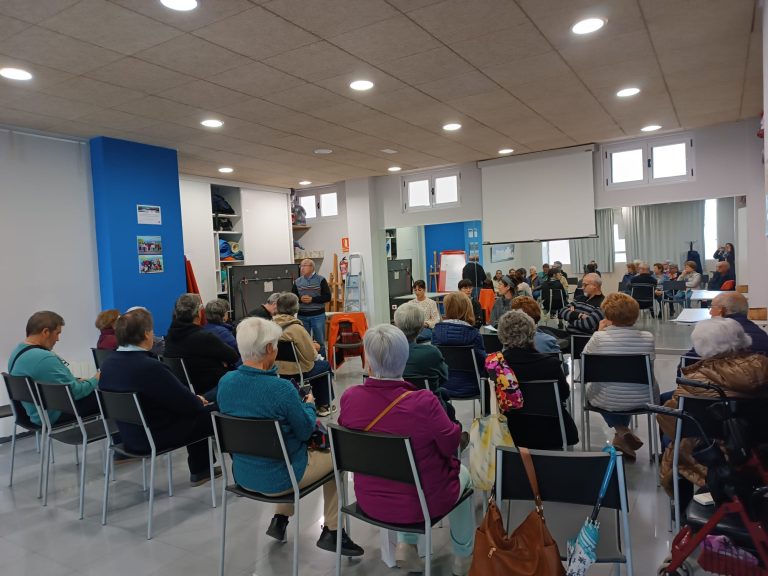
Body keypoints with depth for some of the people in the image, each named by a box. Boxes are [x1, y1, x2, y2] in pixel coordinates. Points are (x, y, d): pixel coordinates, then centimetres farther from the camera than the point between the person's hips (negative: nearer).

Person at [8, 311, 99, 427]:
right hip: (55, 415, -10)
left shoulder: (17, 351, 4)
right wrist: (95, 380, -7)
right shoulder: (44, 358, -29)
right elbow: (74, 392, -24)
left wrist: (75, 381, 14)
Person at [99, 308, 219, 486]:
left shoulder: (108, 364, -2)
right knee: (210, 413, 7)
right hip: (157, 438, -8)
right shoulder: (150, 367, -29)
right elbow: (188, 404, -21)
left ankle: (199, 470, 31)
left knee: (197, 411, 22)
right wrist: (199, 400, 1)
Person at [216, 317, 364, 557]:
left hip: (242, 475, 6)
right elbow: (306, 430, -14)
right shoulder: (281, 388, -28)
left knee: (298, 447, 33)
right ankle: (331, 532, 23)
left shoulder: (225, 382, -9)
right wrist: (309, 405, 5)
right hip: (278, 479, -6)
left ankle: (280, 519, 30)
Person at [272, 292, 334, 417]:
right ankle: (323, 406, 29)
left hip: (278, 370, 6)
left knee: (318, 362, 29)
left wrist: (311, 346, 12)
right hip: (296, 372, -6)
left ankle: (317, 400, 38)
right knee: (325, 365, 22)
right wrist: (314, 349, 3)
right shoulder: (296, 328, -25)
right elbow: (312, 356, -19)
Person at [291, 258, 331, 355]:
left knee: (320, 341, 3)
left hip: (318, 315, -3)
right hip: (302, 316, 3)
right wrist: (300, 299, -12)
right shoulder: (297, 282, 7)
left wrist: (312, 299, -17)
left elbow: (327, 297, -8)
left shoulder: (321, 280, -3)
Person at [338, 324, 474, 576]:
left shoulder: (349, 397, -19)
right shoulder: (423, 402, -30)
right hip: (420, 502, -3)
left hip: (370, 500, 4)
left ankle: (405, 545, 27)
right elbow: (452, 444, -12)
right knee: (463, 473, 29)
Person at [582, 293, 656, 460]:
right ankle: (623, 436, 40)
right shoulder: (648, 337, -10)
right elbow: (650, 371, 6)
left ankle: (621, 430, 22)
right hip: (642, 400, 3)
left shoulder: (599, 337, -19)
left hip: (608, 401, -3)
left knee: (591, 385, 32)